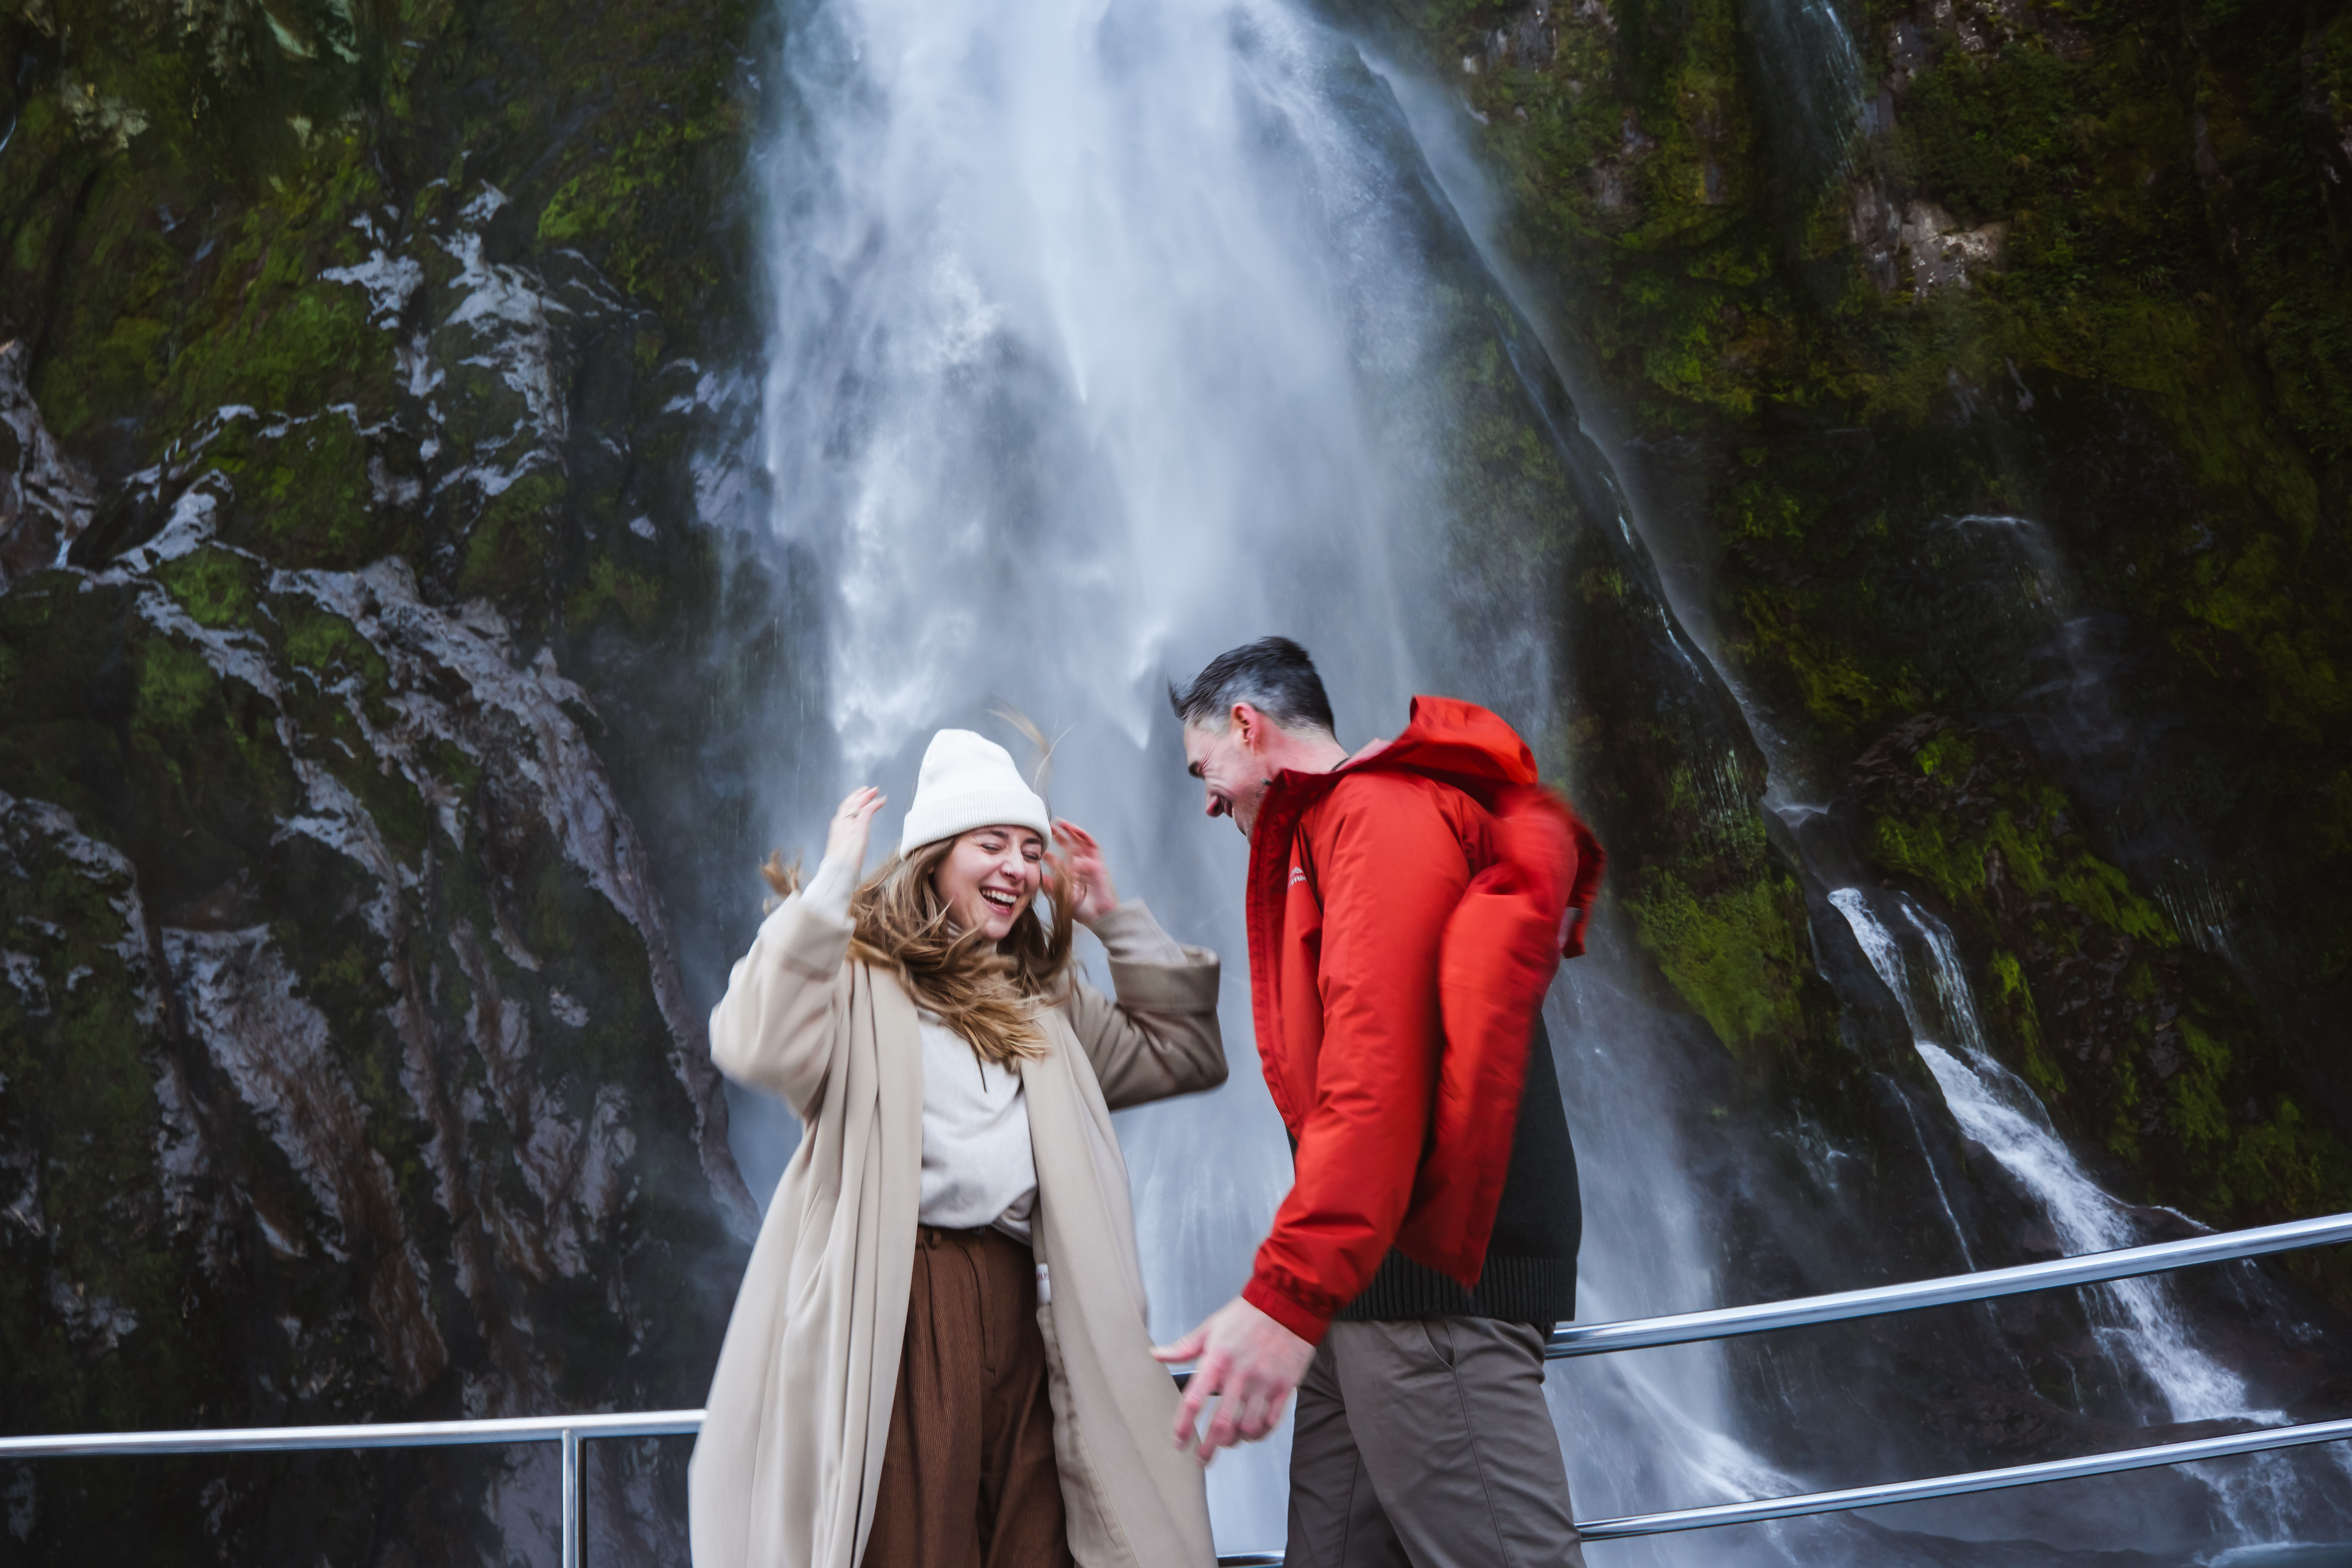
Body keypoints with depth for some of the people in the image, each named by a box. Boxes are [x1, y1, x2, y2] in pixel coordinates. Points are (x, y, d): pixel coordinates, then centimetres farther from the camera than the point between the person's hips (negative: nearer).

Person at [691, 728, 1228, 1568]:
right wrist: (832, 883, -12)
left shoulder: (1042, 998, 23)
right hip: (896, 1308, -6)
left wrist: (1118, 921, 19)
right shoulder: (859, 971, 3)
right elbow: (759, 1048, -18)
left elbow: (1185, 1053, 24)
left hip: (1021, 1302, 6)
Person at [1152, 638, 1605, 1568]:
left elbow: (1376, 1060, -21)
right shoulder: (1326, 829, 27)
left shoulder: (1383, 808, -6)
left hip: (1433, 1281, -10)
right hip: (1368, 1279, 10)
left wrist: (1287, 1292, -27)